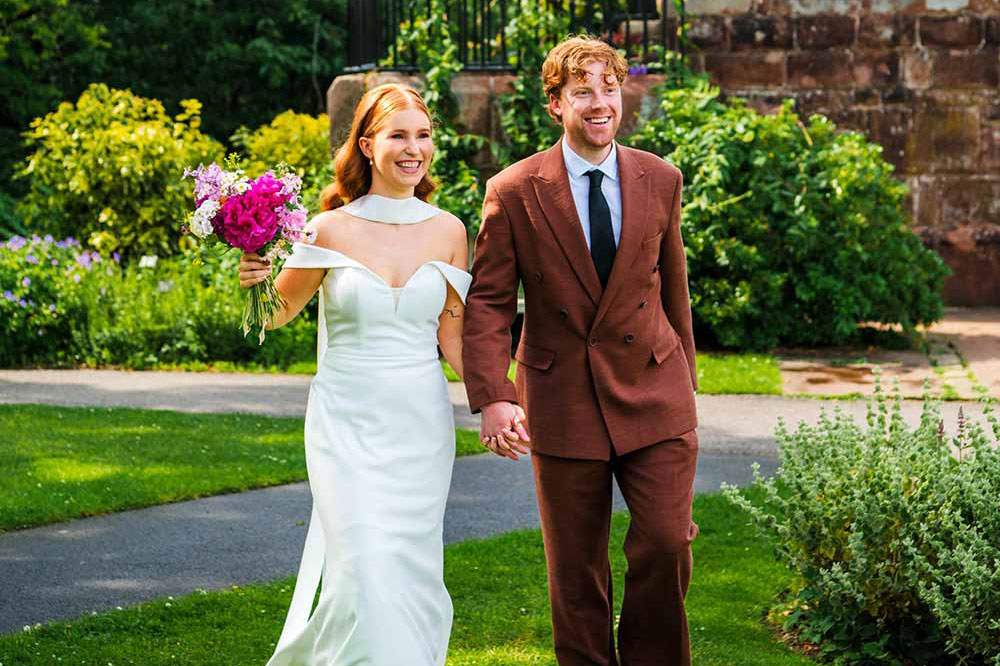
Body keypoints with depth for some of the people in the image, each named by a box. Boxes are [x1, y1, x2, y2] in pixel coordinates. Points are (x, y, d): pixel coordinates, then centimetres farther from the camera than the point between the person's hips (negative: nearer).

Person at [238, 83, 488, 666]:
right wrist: (256, 280, -14)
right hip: (347, 421, -3)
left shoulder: (447, 231, 3)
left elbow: (452, 337, 8)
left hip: (422, 422, 3)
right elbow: (279, 312, 8)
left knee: (412, 573, 6)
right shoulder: (332, 229, -4)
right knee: (366, 572, -14)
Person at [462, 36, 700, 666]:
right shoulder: (514, 192, -6)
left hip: (653, 392, 1)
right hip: (565, 399, -1)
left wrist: (684, 380, 19)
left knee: (667, 544, -7)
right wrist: (492, 397, -18)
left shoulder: (660, 180, 3)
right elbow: (488, 301, -5)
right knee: (576, 569, 7)